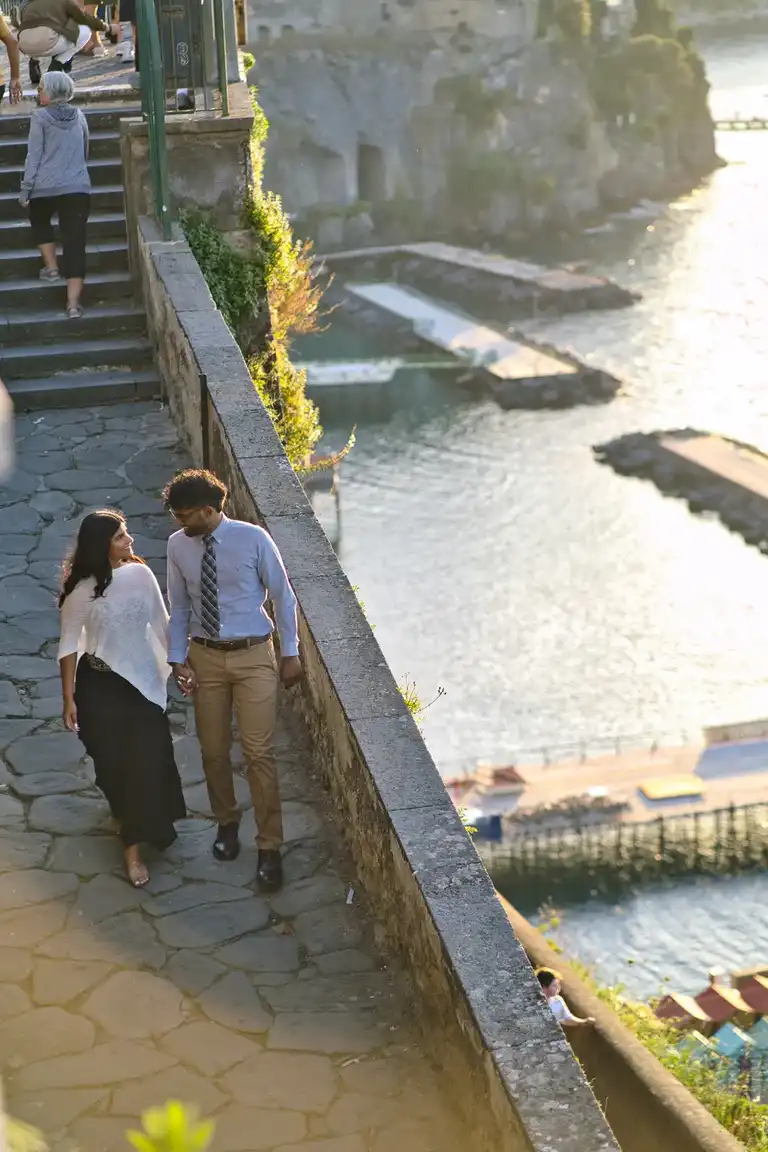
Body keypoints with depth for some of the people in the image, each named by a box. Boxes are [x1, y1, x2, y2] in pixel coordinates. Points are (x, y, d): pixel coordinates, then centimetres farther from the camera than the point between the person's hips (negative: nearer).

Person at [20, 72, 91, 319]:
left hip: (46, 188, -2)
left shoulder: (40, 117, -3)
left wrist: (25, 189, 0)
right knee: (75, 243, -2)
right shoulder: (79, 116, 10)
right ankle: (73, 304, -7)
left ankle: (51, 266, 27)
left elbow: (34, 156, -5)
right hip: (78, 188, 2)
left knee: (40, 222, 31)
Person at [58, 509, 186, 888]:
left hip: (142, 679, 3)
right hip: (99, 685, -3)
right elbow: (69, 644, -9)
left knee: (147, 761, 1)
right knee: (112, 762, 11)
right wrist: (69, 697, -8)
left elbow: (161, 624, 5)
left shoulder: (141, 574, -6)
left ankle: (133, 844, 20)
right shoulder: (82, 589, -16)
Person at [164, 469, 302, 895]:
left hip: (253, 656, -3)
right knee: (213, 751, 13)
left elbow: (283, 596, -5)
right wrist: (178, 659, -1)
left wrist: (291, 653, -3)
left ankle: (269, 848, 7)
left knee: (259, 753, -4)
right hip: (204, 656, 3)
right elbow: (178, 608, 6)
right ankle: (226, 822, 38)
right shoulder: (178, 545, -5)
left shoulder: (252, 539, -14)